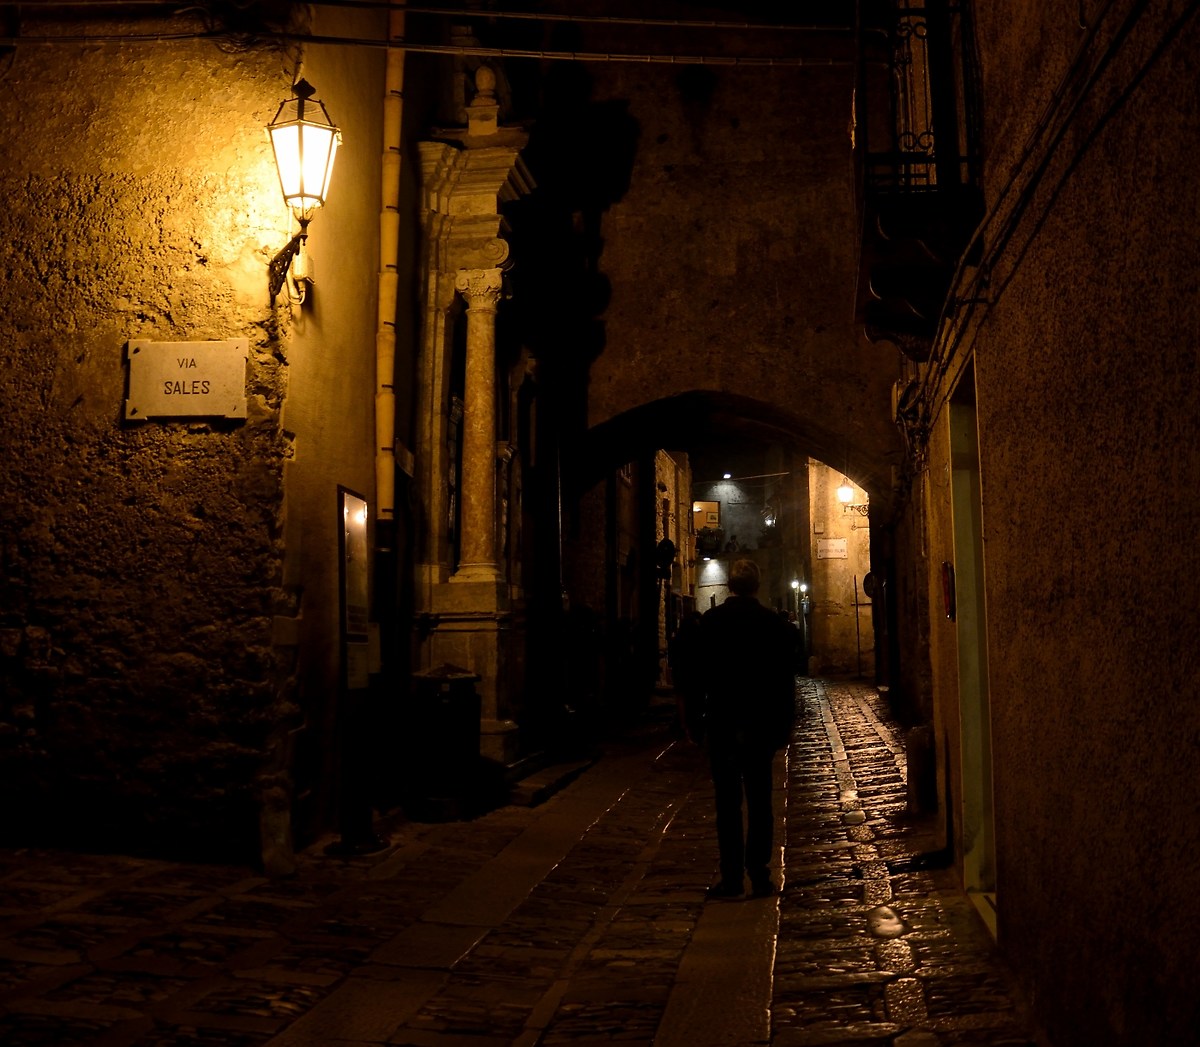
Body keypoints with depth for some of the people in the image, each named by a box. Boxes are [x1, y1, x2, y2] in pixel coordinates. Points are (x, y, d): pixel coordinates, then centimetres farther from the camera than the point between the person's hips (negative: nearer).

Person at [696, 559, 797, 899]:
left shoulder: (709, 621, -5)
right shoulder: (775, 623, -2)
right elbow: (786, 679, 0)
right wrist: (784, 725, 7)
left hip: (721, 723, -1)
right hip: (761, 725, 1)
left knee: (727, 802, 4)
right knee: (759, 801, 7)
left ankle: (731, 878, 5)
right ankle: (759, 876, 7)